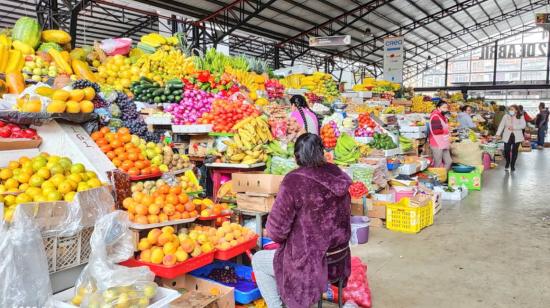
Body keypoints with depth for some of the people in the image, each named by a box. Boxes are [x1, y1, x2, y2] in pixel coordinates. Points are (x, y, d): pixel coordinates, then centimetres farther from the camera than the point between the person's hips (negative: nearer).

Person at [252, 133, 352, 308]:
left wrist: (287, 237, 5)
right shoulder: (338, 176, -3)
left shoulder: (294, 181, -22)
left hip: (312, 264, -7)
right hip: (339, 259, 7)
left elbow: (275, 231, -19)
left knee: (258, 260, 18)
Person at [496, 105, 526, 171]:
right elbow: (501, 125, -2)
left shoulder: (521, 117, 2)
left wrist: (514, 127, -20)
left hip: (517, 136, 0)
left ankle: (512, 165, 19)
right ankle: (507, 164, 21)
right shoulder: (506, 116, 4)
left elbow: (523, 125, -9)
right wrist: (498, 134, -13)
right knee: (506, 151, -5)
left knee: (514, 151, 5)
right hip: (507, 136, 0)